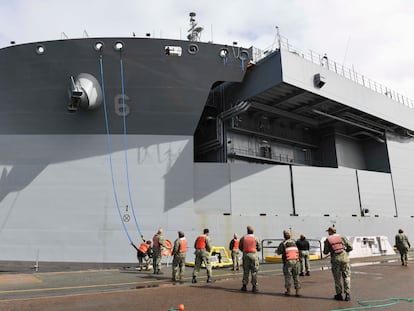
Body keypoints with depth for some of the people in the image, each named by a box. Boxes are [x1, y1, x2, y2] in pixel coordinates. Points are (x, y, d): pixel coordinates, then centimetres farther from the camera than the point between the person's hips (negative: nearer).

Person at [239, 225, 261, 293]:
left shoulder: (243, 238, 0)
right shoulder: (255, 238, -4)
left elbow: (240, 247, 8)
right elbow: (259, 248, 1)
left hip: (245, 255, 2)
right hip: (253, 255, -2)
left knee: (245, 271, 11)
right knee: (254, 272, 4)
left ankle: (244, 286, 14)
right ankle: (254, 286, 3)